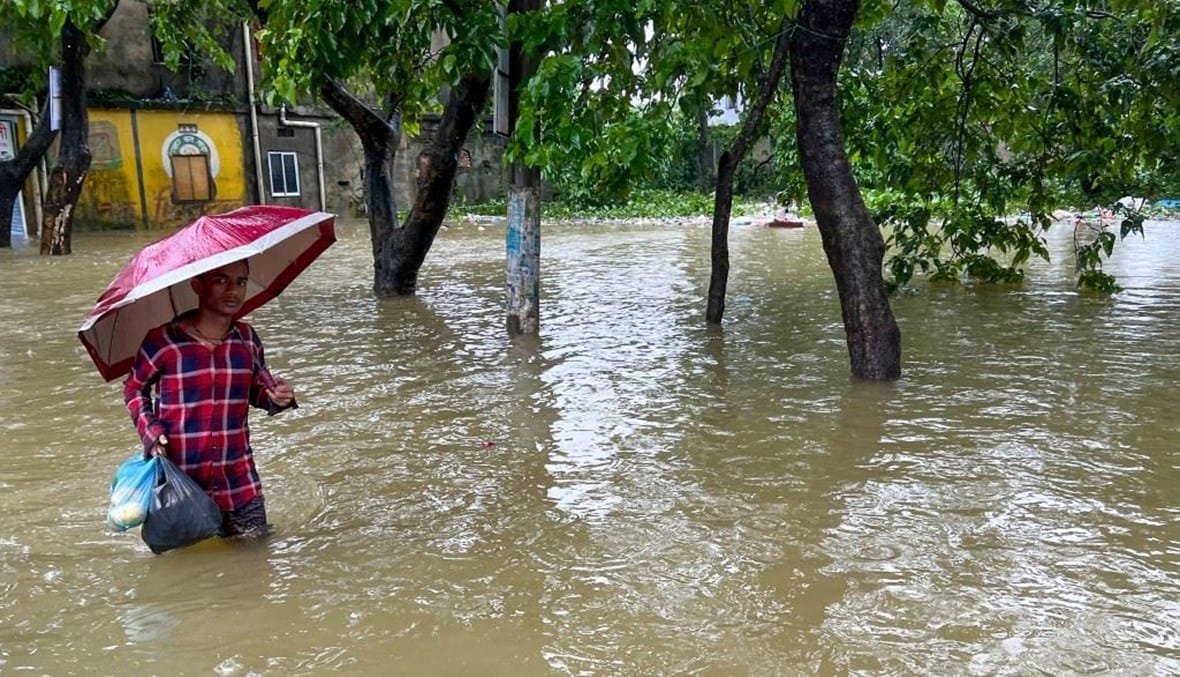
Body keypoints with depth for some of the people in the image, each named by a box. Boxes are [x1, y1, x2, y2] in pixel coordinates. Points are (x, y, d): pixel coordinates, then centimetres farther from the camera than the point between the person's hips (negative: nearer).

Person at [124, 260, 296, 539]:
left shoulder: (247, 338, 2)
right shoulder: (163, 341, -9)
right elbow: (134, 387, 7)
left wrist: (277, 397, -9)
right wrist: (150, 432, -7)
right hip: (179, 479, -2)